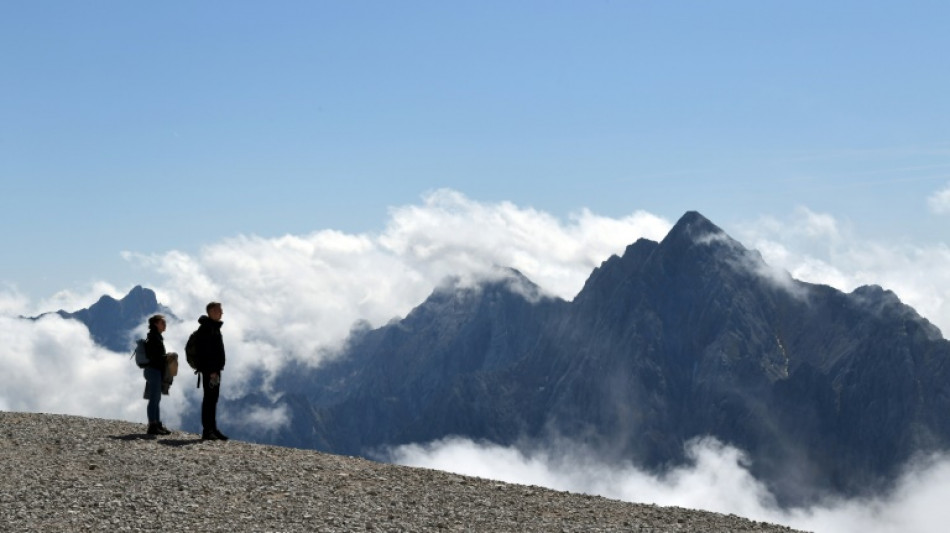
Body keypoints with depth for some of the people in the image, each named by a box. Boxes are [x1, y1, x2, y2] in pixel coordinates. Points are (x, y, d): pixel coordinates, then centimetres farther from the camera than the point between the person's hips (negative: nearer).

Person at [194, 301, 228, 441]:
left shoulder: (214, 327, 18)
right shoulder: (206, 328, -14)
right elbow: (206, 351, -20)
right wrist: (211, 371, -23)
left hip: (215, 369, 10)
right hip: (210, 370, -10)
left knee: (212, 399, 11)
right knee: (209, 398, -9)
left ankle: (212, 429, 15)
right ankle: (207, 431, -8)